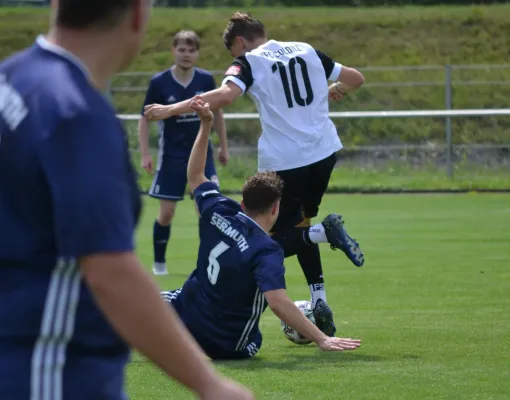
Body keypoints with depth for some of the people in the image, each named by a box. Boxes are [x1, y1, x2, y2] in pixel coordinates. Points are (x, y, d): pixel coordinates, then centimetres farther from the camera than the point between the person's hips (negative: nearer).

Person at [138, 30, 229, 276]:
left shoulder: (206, 80, -3)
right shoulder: (159, 83, -10)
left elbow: (217, 113, 12)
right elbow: (145, 119, -2)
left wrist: (223, 147, 14)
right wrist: (145, 154, -9)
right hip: (171, 156, -2)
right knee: (166, 212, 1)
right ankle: (159, 262, 19)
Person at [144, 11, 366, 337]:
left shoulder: (249, 62, -4)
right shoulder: (306, 51, 12)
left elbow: (225, 95, -23)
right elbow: (355, 78, 19)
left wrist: (171, 110, -22)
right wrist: (334, 92, 41)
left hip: (284, 163, -6)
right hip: (324, 152, 6)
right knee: (299, 226, 24)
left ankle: (324, 232, -21)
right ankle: (319, 303, 11)